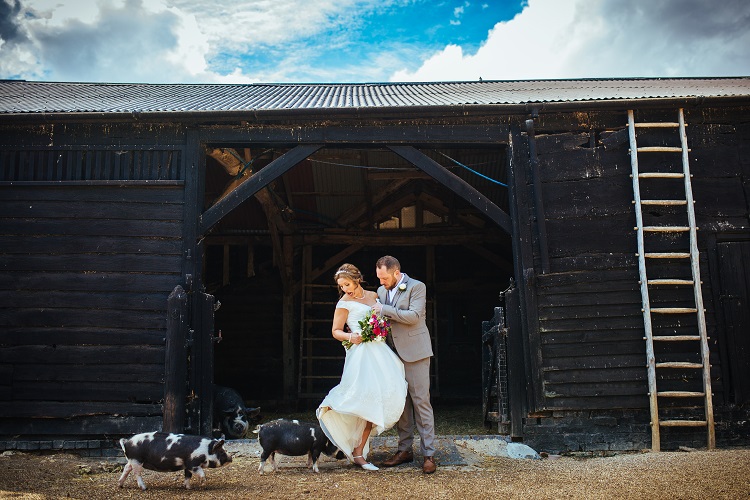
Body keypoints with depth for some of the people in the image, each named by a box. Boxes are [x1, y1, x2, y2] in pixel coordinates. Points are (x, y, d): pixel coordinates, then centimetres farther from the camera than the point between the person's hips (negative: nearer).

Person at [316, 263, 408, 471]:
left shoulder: (373, 296, 15)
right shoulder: (344, 303, 0)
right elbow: (336, 331, 1)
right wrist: (350, 337, -17)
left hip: (381, 351, 6)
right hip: (361, 352, -6)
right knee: (369, 399, -15)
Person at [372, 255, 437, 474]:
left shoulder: (417, 287, -7)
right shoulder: (382, 291, 13)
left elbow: (413, 316, -19)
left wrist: (384, 310, -16)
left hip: (414, 351, -6)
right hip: (393, 353, 6)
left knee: (421, 402, -5)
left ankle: (429, 454, -1)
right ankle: (405, 449, 18)